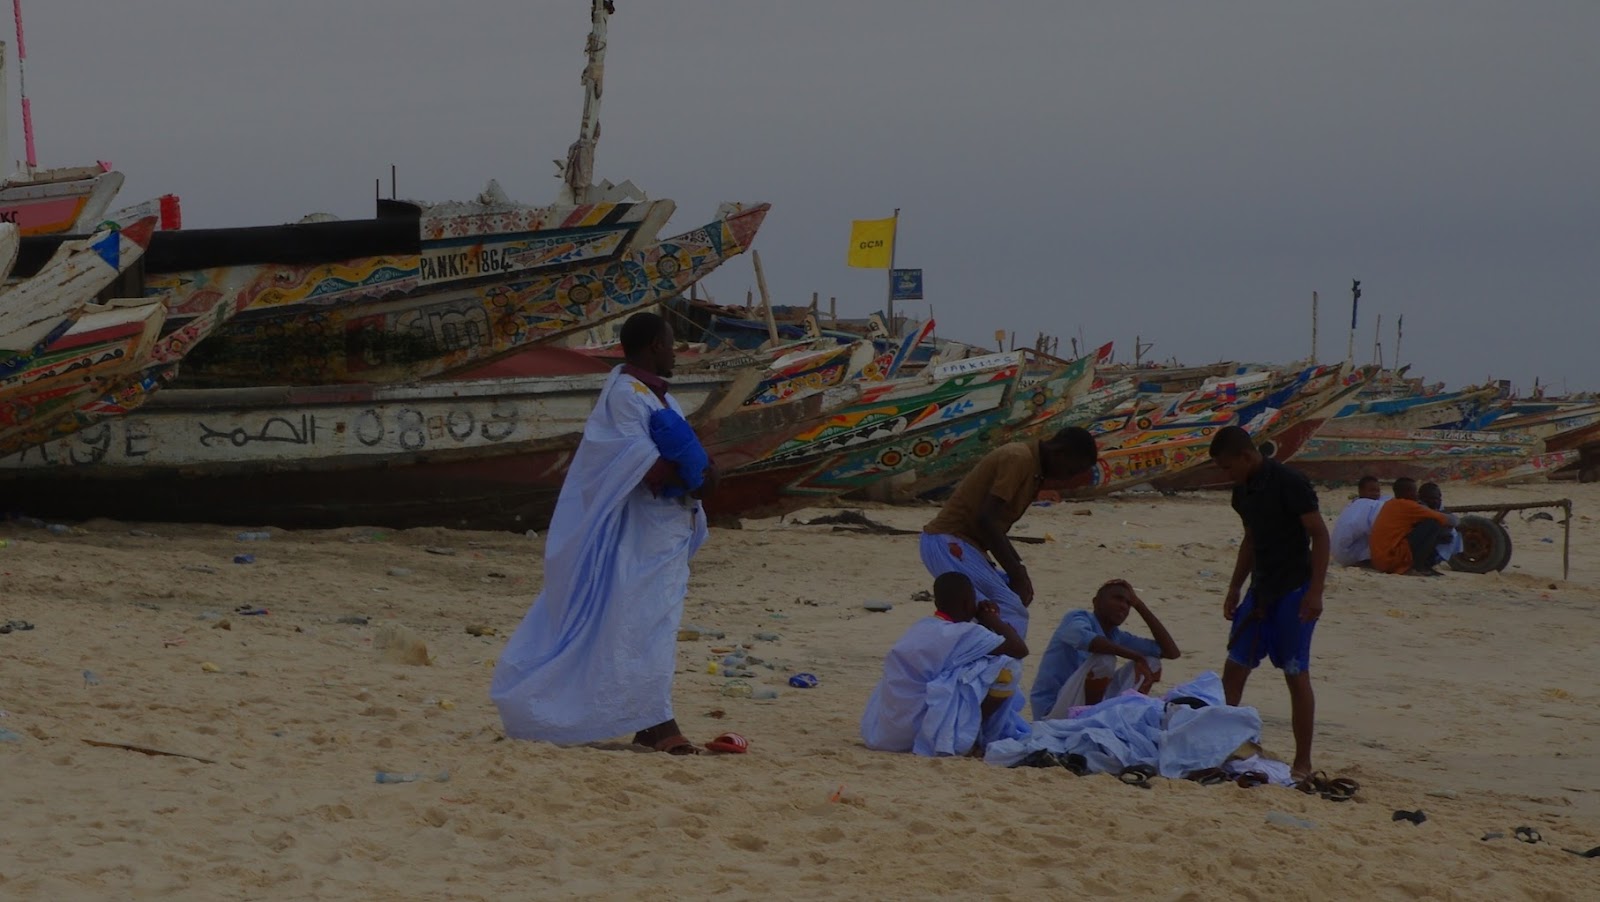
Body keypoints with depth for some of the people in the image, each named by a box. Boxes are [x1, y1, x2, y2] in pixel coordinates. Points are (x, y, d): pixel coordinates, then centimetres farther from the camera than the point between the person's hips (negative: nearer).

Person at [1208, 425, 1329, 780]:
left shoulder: (1289, 484, -16)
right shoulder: (1244, 490, 9)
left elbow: (1320, 535, -16)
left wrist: (1315, 591, -21)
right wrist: (1235, 587, 18)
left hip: (1294, 591, -8)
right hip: (1261, 590, 8)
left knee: (1296, 674, -4)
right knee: (1234, 668, 4)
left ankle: (1303, 762, 3)